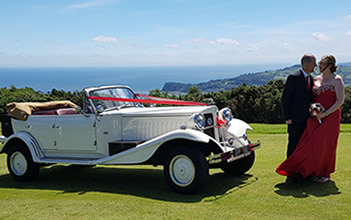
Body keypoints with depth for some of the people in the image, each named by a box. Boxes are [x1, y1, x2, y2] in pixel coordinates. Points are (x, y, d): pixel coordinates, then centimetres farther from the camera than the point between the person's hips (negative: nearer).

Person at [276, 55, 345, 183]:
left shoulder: (337, 80, -6)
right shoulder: (317, 79, 12)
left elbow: (340, 101, -12)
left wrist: (325, 114, -18)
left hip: (330, 117, -5)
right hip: (315, 117, 5)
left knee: (325, 145, -2)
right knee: (311, 144, -1)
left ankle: (324, 174, 13)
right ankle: (314, 172, 12)